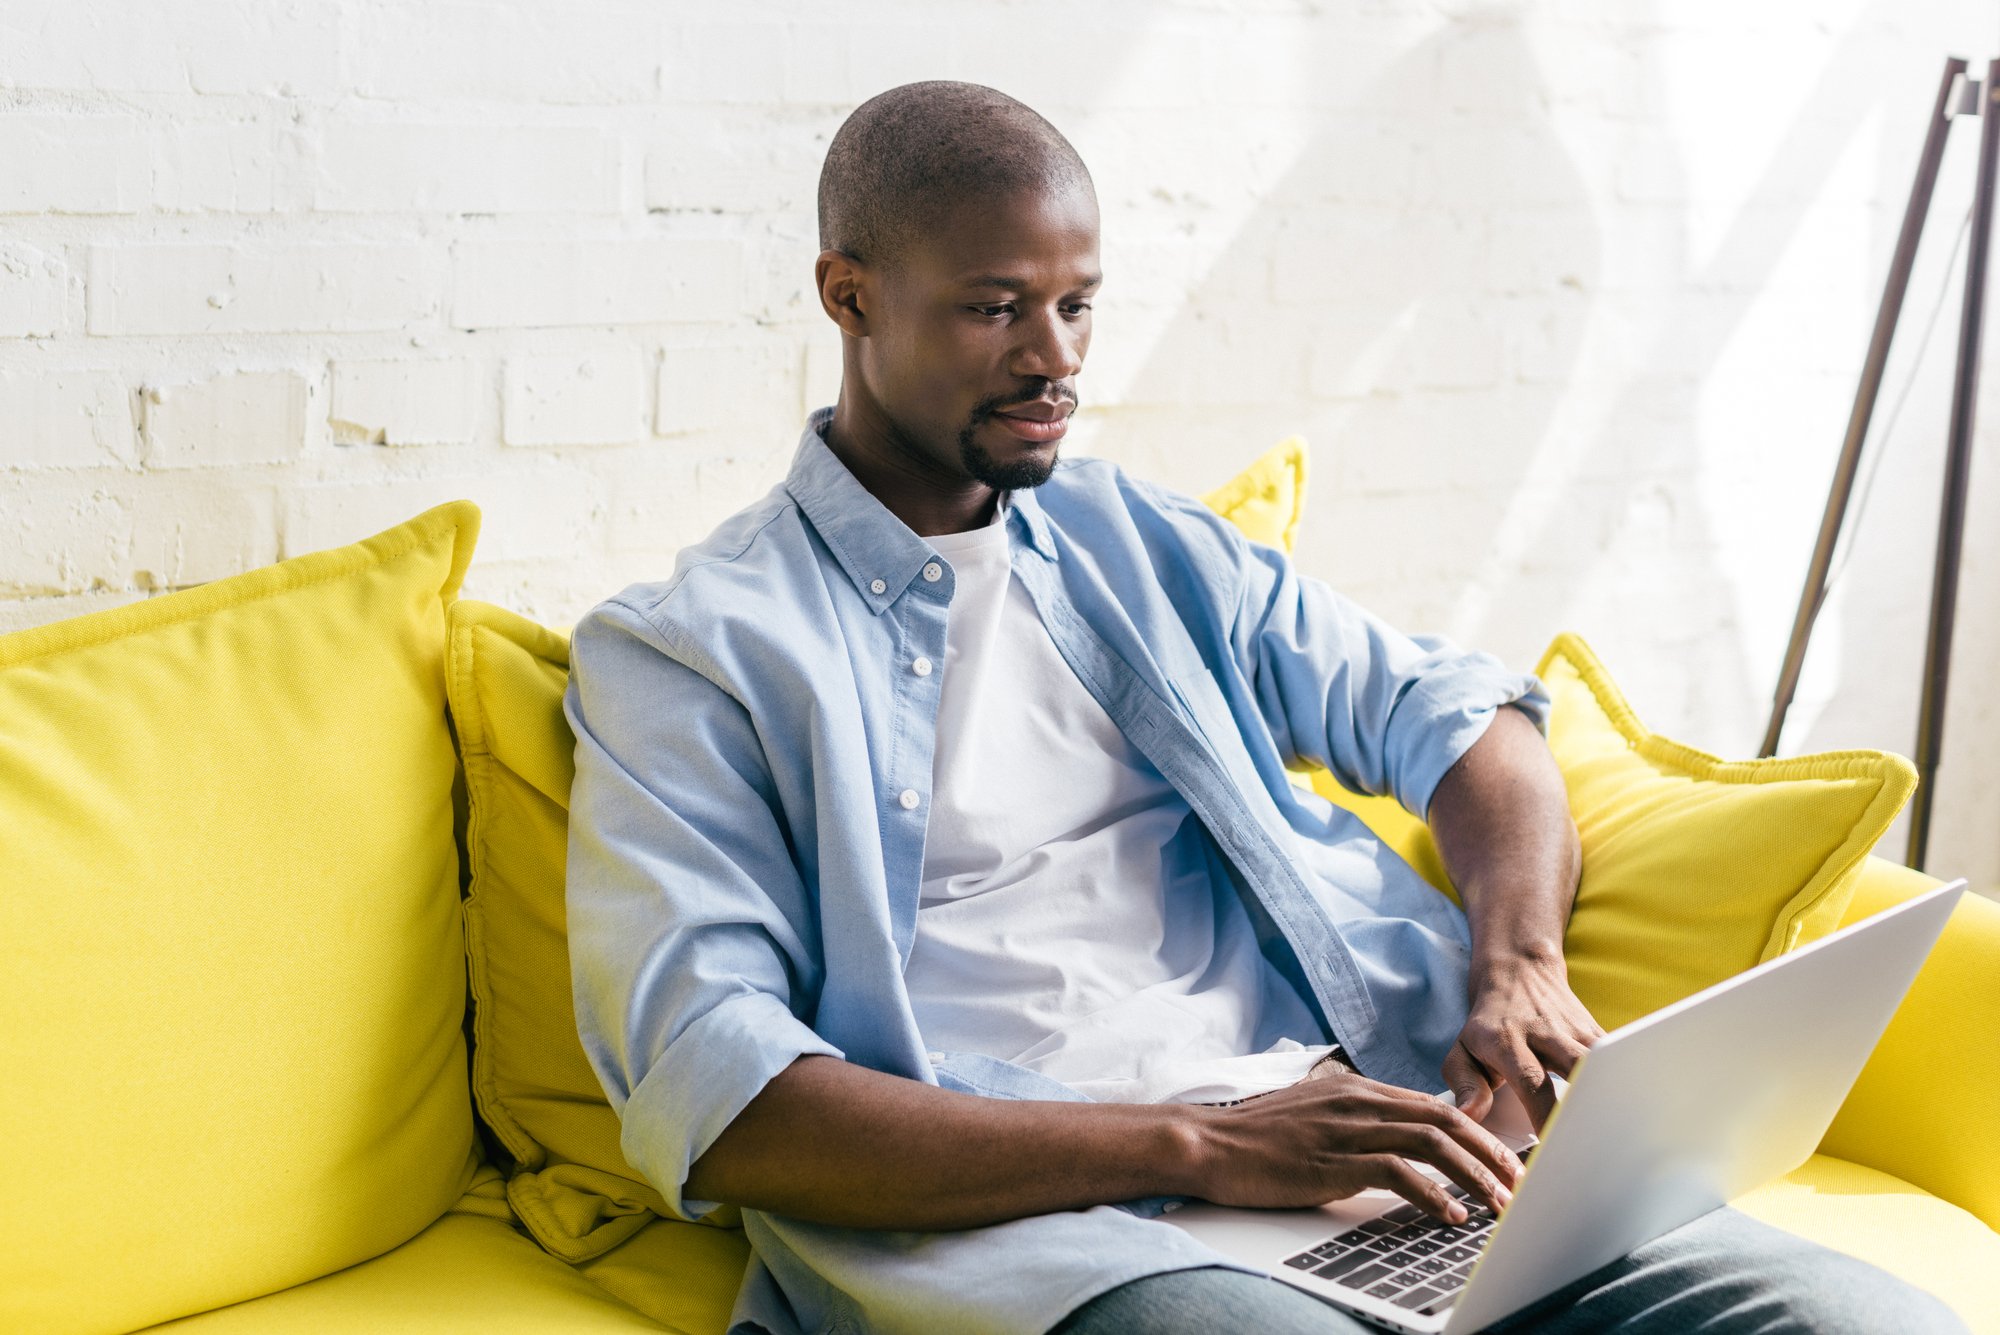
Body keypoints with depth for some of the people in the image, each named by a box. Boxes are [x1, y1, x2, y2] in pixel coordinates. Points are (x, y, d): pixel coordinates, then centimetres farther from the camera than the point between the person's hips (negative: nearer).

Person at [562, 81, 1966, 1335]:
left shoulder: (1146, 544, 22)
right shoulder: (683, 654, 4)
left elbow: (1454, 707, 23)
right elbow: (713, 1104, -9)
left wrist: (1521, 963, -1)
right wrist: (1199, 1143, -17)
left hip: (1341, 1121, 6)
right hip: (1000, 1217, -5)